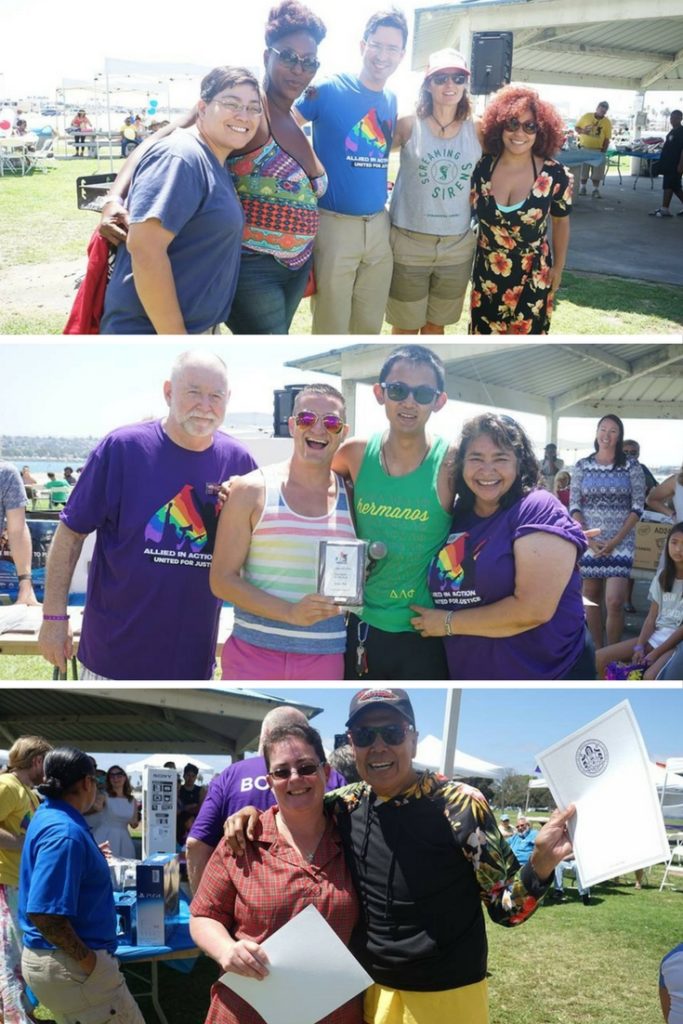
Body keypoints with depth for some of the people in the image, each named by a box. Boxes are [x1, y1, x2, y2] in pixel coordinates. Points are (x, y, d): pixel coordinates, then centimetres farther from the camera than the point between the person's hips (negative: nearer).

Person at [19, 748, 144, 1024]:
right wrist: (88, 960, -21)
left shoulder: (47, 814, 8)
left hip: (53, 958, 10)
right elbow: (44, 913, -28)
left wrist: (91, 856, 31)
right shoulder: (65, 833, -23)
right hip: (68, 966, -10)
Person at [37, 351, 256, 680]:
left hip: (194, 659, 3)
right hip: (115, 651, -3)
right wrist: (54, 616, -9)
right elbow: (71, 532, -6)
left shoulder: (237, 461, 0)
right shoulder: (122, 447, -10)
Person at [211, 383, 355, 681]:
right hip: (253, 654, -2)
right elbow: (222, 579, -6)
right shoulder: (253, 490, -2)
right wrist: (291, 613, -17)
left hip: (325, 659, 3)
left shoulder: (350, 497, 7)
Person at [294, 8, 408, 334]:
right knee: (331, 328, 2)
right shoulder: (328, 89, -8)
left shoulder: (392, 101, 10)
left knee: (369, 325, 14)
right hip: (334, 224, -5)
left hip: (379, 226, 5)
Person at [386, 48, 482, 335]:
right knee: (405, 327, 7)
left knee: (436, 325, 17)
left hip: (457, 246, 3)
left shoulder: (477, 131, 1)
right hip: (408, 242, -2)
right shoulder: (408, 126, -5)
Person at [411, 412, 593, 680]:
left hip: (548, 675, -5)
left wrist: (448, 623, -15)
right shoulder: (455, 516, 3)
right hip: (468, 675, 6)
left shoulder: (538, 511, -15)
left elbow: (533, 610, -24)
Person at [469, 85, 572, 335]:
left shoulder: (554, 175, -11)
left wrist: (558, 267, 8)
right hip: (486, 274, 2)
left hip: (532, 277, -2)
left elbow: (561, 222, 5)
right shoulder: (482, 168, -7)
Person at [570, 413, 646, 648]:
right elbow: (574, 505, 3)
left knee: (614, 601, -12)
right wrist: (588, 539, -8)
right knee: (591, 597, 7)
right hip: (588, 541, 2)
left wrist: (616, 540, -10)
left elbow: (638, 507, -2)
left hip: (621, 542, -2)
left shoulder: (632, 467, 1)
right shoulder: (582, 466, 5)